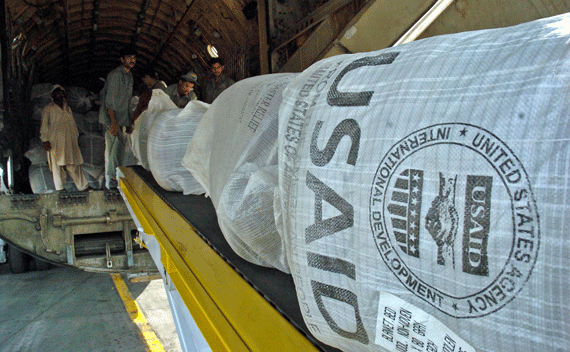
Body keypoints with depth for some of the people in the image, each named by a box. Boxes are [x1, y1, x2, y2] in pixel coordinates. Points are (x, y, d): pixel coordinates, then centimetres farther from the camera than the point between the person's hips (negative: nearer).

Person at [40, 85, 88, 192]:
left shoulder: (67, 108, 18)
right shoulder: (48, 109, 3)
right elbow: (44, 126, 1)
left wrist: (76, 138, 18)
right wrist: (45, 140, -7)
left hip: (70, 141, 4)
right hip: (55, 142, -4)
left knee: (75, 164, 3)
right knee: (57, 164, 0)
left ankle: (83, 186, 7)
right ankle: (60, 188, 9)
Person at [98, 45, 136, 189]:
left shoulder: (129, 76, 17)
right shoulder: (115, 75, -11)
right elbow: (110, 100, -16)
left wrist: (128, 123, 18)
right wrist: (113, 122, -22)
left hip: (122, 120, 9)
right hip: (113, 119, -8)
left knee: (121, 150, 9)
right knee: (114, 149, -8)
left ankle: (117, 179, 17)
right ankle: (111, 181, -1)